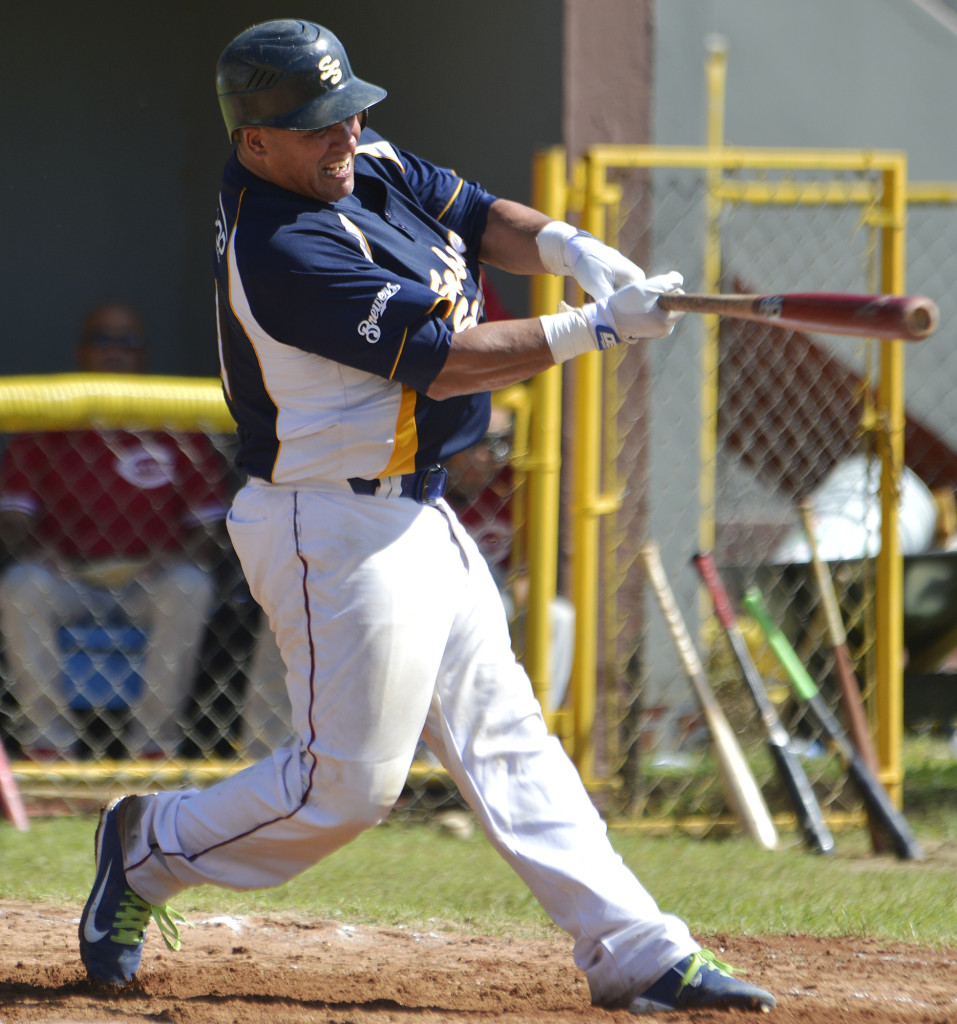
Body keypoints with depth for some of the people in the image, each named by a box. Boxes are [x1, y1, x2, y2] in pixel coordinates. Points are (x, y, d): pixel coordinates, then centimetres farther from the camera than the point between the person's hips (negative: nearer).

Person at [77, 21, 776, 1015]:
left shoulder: (364, 160, 4)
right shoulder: (284, 251, -25)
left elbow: (476, 217, 10)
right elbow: (441, 361, -23)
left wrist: (565, 246, -12)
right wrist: (597, 327, -19)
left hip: (414, 515, 10)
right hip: (336, 532, -10)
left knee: (504, 736, 9)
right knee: (348, 781, -4)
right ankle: (150, 849, 16)